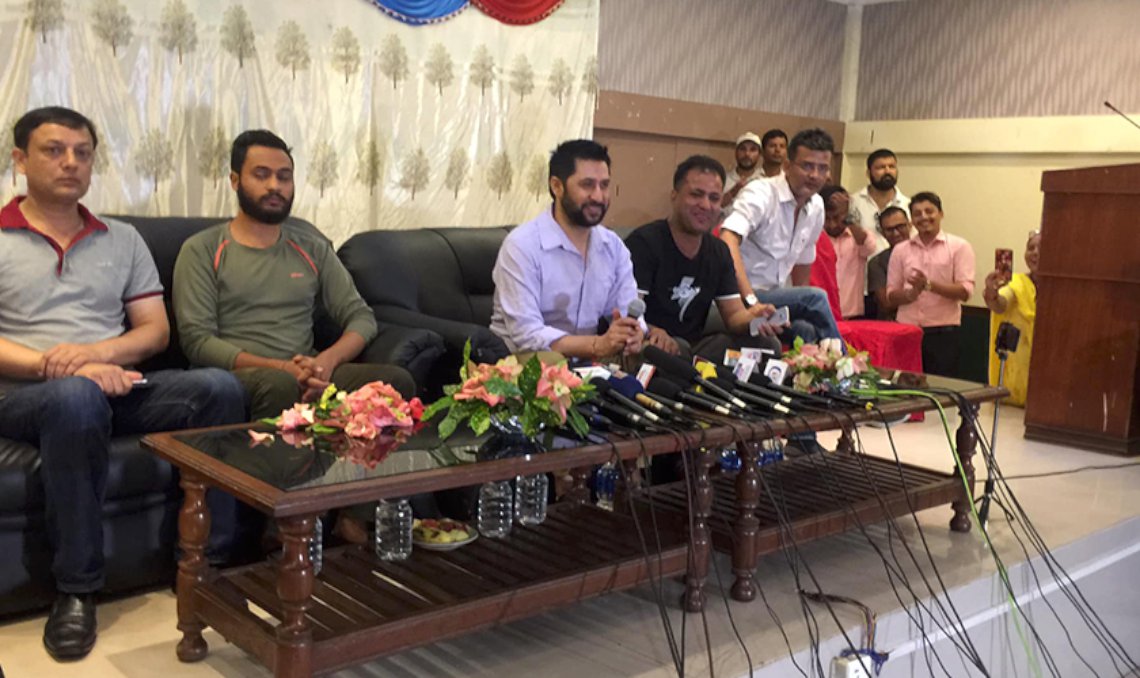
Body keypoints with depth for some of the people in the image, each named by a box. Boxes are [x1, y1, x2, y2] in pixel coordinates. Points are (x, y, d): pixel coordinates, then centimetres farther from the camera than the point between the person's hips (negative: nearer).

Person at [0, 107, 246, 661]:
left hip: (118, 386, 4)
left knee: (218, 387, -25)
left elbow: (156, 330, 11)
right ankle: (76, 589, -27)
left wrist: (98, 352, -10)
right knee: (78, 396, -40)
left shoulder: (123, 240, 18)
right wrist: (59, 366, -19)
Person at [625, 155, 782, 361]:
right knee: (678, 348, -39)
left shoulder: (719, 252, 11)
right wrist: (653, 332, -43)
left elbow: (733, 314, 9)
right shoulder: (644, 243, -12)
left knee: (768, 345, -10)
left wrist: (752, 317, -16)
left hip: (695, 346, 7)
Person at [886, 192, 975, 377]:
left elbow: (965, 291, -7)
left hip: (943, 333, -3)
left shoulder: (959, 247, 1)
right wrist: (910, 293, -13)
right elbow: (891, 295, 8)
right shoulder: (901, 250, 10)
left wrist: (929, 285, -18)